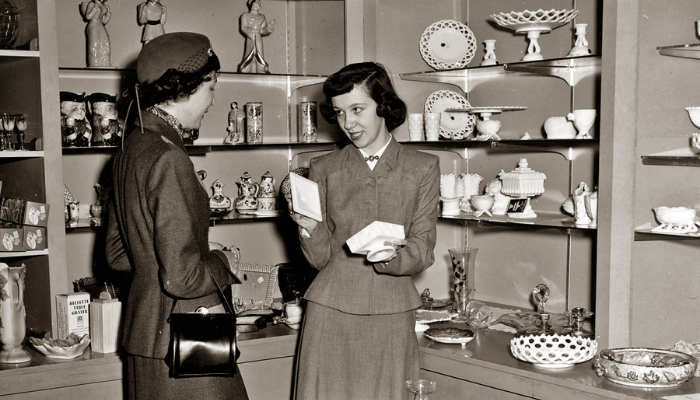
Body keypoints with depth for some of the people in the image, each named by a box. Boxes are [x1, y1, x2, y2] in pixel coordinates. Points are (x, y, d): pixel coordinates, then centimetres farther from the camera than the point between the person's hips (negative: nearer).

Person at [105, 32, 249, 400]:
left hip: (144, 327, 10)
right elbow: (181, 278, -25)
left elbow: (117, 253, 16)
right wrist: (222, 264, -6)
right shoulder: (168, 159, -21)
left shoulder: (132, 147, 7)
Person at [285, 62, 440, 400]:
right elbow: (320, 258, 5)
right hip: (330, 310, 1)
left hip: (390, 312, 0)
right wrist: (309, 228, -15)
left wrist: (391, 256, -19)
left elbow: (423, 250, 2)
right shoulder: (323, 169, 7)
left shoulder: (423, 167, 5)